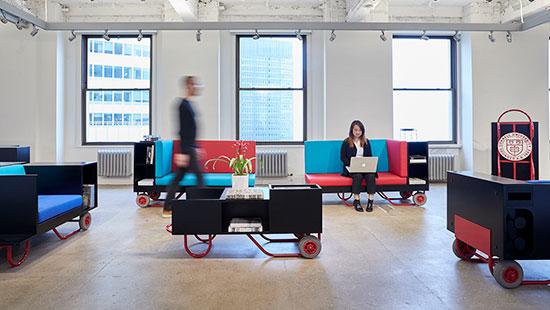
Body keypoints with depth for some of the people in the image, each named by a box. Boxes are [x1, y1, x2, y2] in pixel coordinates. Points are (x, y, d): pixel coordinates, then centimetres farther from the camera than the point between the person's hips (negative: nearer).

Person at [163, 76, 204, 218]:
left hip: (189, 146, 10)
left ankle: (167, 208, 17)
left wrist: (195, 147, 25)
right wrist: (183, 152, -22)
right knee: (199, 174, -4)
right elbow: (183, 130, -20)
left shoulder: (187, 104, 16)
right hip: (186, 148, -10)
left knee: (178, 177, 11)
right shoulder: (183, 105, -14)